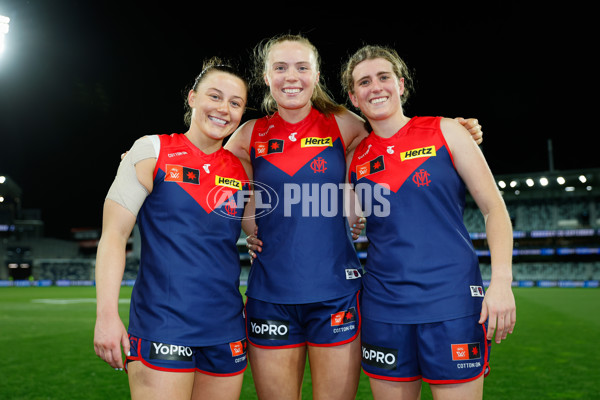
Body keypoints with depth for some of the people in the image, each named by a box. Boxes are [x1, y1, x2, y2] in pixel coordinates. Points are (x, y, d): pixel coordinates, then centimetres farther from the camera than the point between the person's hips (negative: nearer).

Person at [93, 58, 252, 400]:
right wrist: (107, 314, -12)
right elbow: (114, 234, -6)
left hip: (227, 330, 4)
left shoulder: (242, 169, 7)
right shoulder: (152, 151, -2)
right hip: (162, 324, -4)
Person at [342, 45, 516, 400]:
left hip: (452, 302, -2)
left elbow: (494, 207, -1)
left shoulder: (444, 132, 0)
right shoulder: (355, 157, 7)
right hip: (384, 308, 3)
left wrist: (502, 282, -10)